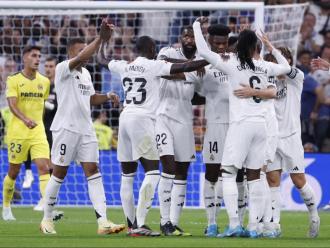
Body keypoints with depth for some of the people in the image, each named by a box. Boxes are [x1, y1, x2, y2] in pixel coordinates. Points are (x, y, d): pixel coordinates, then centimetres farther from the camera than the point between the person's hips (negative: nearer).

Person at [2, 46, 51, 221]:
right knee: (13, 172, 6)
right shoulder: (14, 80, -5)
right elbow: (12, 105, -17)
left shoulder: (44, 81, 8)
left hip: (38, 130, 3)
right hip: (17, 131, -3)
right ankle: (6, 208, 26)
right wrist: (25, 119, -34)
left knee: (44, 167, -14)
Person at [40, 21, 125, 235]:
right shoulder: (63, 69, -9)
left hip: (86, 129, 7)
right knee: (59, 174, 1)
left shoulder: (85, 73, 16)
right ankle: (47, 219, 15)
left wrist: (107, 96, 6)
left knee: (93, 172, -3)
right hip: (66, 128, -7)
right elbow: (80, 59, -28)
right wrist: (101, 38, -33)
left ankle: (103, 222, -11)